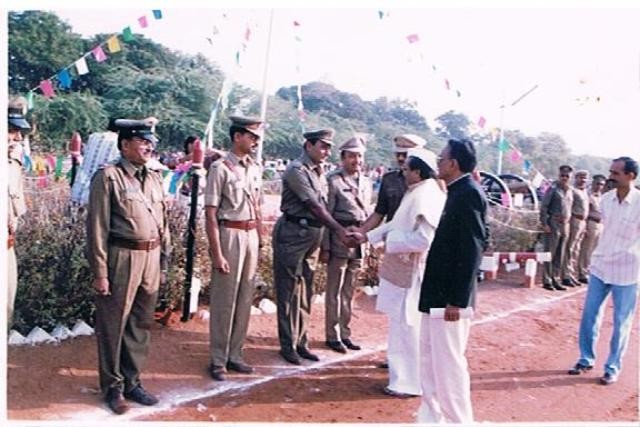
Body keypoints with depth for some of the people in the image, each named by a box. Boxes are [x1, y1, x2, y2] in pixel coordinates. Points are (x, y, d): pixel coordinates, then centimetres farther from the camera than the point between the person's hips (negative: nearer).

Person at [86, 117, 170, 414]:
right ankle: (113, 387, 20)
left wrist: (163, 261, 14)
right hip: (121, 258, -6)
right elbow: (97, 226, -10)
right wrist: (99, 272, -12)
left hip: (150, 258, 6)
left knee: (141, 324, 14)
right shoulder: (108, 177, -7)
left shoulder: (154, 178, 12)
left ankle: (132, 381, 28)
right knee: (113, 326, 5)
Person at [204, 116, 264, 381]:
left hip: (251, 235, 7)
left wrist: (259, 240, 12)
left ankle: (234, 355, 25)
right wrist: (217, 254, -16)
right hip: (230, 235, -7)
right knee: (224, 300, 2)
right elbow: (211, 214, -13)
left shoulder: (255, 169, 11)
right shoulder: (220, 168, -10)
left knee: (245, 299, 12)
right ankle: (218, 360, 15)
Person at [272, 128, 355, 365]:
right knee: (289, 290, 0)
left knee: (305, 291, 12)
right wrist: (339, 231, -22)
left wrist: (323, 241, 5)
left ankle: (301, 341, 22)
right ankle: (288, 344, 10)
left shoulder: (318, 172, 13)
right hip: (293, 233, -8)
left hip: (313, 235, 8)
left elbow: (322, 206, 10)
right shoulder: (296, 170, -12)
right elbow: (314, 206, -19)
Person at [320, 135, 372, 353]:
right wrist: (325, 247, -11)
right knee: (334, 290, 3)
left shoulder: (366, 183, 14)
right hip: (339, 239, -6)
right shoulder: (333, 180, -6)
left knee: (349, 291, 13)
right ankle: (333, 335, 12)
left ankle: (344, 333, 22)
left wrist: (366, 242, 14)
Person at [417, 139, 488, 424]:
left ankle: (458, 420, 15)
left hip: (450, 296, -10)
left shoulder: (469, 193, -16)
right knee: (430, 359, 18)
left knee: (449, 362, 0)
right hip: (438, 293, 10)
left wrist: (457, 300, -21)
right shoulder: (457, 192, 12)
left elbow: (472, 250, -21)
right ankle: (431, 417, 30)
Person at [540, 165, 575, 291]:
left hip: (565, 225, 6)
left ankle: (556, 280, 16)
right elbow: (543, 207, -8)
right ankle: (547, 280, 1)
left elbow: (570, 208, 18)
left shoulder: (570, 191, 14)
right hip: (553, 224, -6)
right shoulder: (553, 189, -4)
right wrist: (544, 223, -14)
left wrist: (568, 222, 10)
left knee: (560, 256, 9)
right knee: (549, 253, -4)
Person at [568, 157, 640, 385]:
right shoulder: (606, 199, 1)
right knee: (589, 316, 10)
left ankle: (613, 367, 20)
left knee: (621, 323, 7)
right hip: (600, 267, 5)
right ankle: (586, 359, 26)